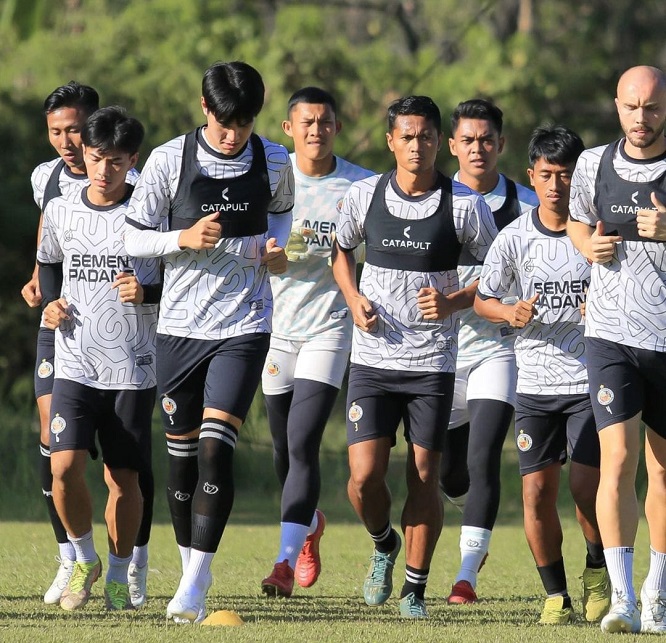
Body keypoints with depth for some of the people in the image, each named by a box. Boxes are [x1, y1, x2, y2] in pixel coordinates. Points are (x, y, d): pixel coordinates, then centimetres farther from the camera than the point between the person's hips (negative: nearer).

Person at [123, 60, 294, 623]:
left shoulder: (275, 163, 0)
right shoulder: (169, 161, -6)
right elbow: (133, 238, -1)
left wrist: (276, 248, -1)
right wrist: (185, 238, -19)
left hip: (244, 327, -1)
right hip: (180, 324, 1)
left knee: (216, 449, -14)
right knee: (182, 451, 7)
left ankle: (193, 590, -15)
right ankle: (193, 569, 26)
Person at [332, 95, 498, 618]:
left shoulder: (465, 205, -6)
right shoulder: (364, 195, 1)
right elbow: (341, 249, 19)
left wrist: (454, 303, -13)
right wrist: (354, 298, 1)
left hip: (433, 363, -1)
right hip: (372, 358, 1)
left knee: (424, 478, -1)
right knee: (364, 476, -7)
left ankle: (415, 591, 12)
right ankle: (384, 545, 25)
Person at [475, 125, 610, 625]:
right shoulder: (515, 237, -1)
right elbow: (482, 298, 6)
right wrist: (511, 313, -15)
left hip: (591, 380, -2)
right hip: (535, 382, 2)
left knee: (587, 488, -10)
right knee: (537, 491, -4)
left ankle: (598, 570, 16)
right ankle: (555, 593, 11)